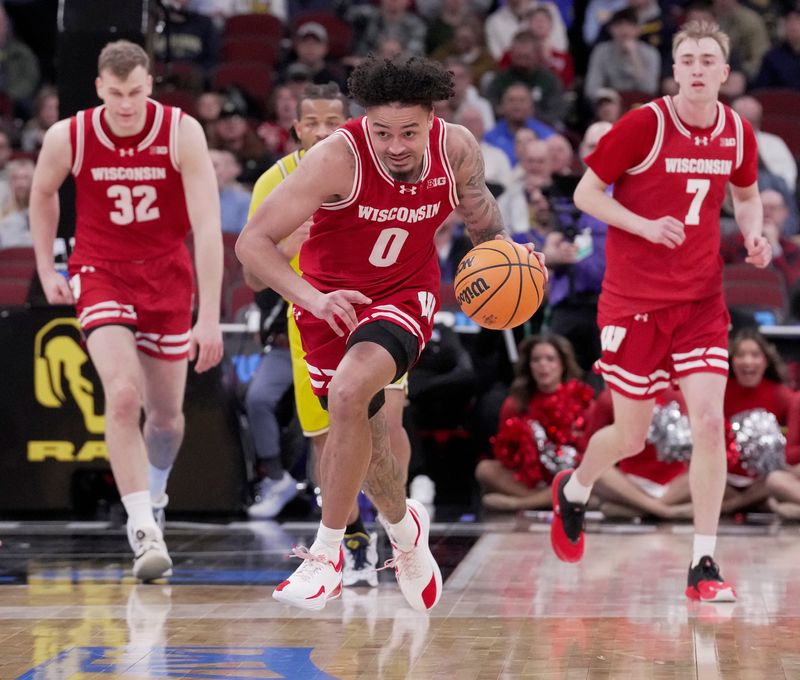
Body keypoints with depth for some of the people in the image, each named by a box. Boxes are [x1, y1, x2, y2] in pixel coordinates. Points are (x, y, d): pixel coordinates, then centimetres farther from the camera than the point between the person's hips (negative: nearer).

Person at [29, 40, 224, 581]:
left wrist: (210, 317, -27)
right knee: (123, 395, -22)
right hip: (101, 274, -1)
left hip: (167, 276, 1)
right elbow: (42, 194, 10)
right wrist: (47, 270, 9)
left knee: (166, 412, 12)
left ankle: (154, 496, 43)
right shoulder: (68, 138, -14)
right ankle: (144, 532, -22)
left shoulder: (182, 133, -19)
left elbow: (207, 226, -21)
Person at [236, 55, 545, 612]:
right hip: (332, 299, 0)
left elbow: (477, 204, 10)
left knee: (349, 393, -29)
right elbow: (253, 241, -27)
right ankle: (405, 528, 45)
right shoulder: (339, 158, -27)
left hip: (405, 295, 0)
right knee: (364, 436, 11)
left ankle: (327, 556, -19)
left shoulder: (457, 149, -16)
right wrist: (311, 298, -42)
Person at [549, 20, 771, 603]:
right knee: (631, 439, 6)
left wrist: (754, 233, -1)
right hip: (634, 301, -3)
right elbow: (585, 193, -6)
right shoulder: (642, 126, -13)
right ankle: (574, 489, 41)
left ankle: (704, 565, -3)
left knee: (710, 423, -11)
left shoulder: (738, 134, 1)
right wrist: (646, 226, -20)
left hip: (701, 300, 3)